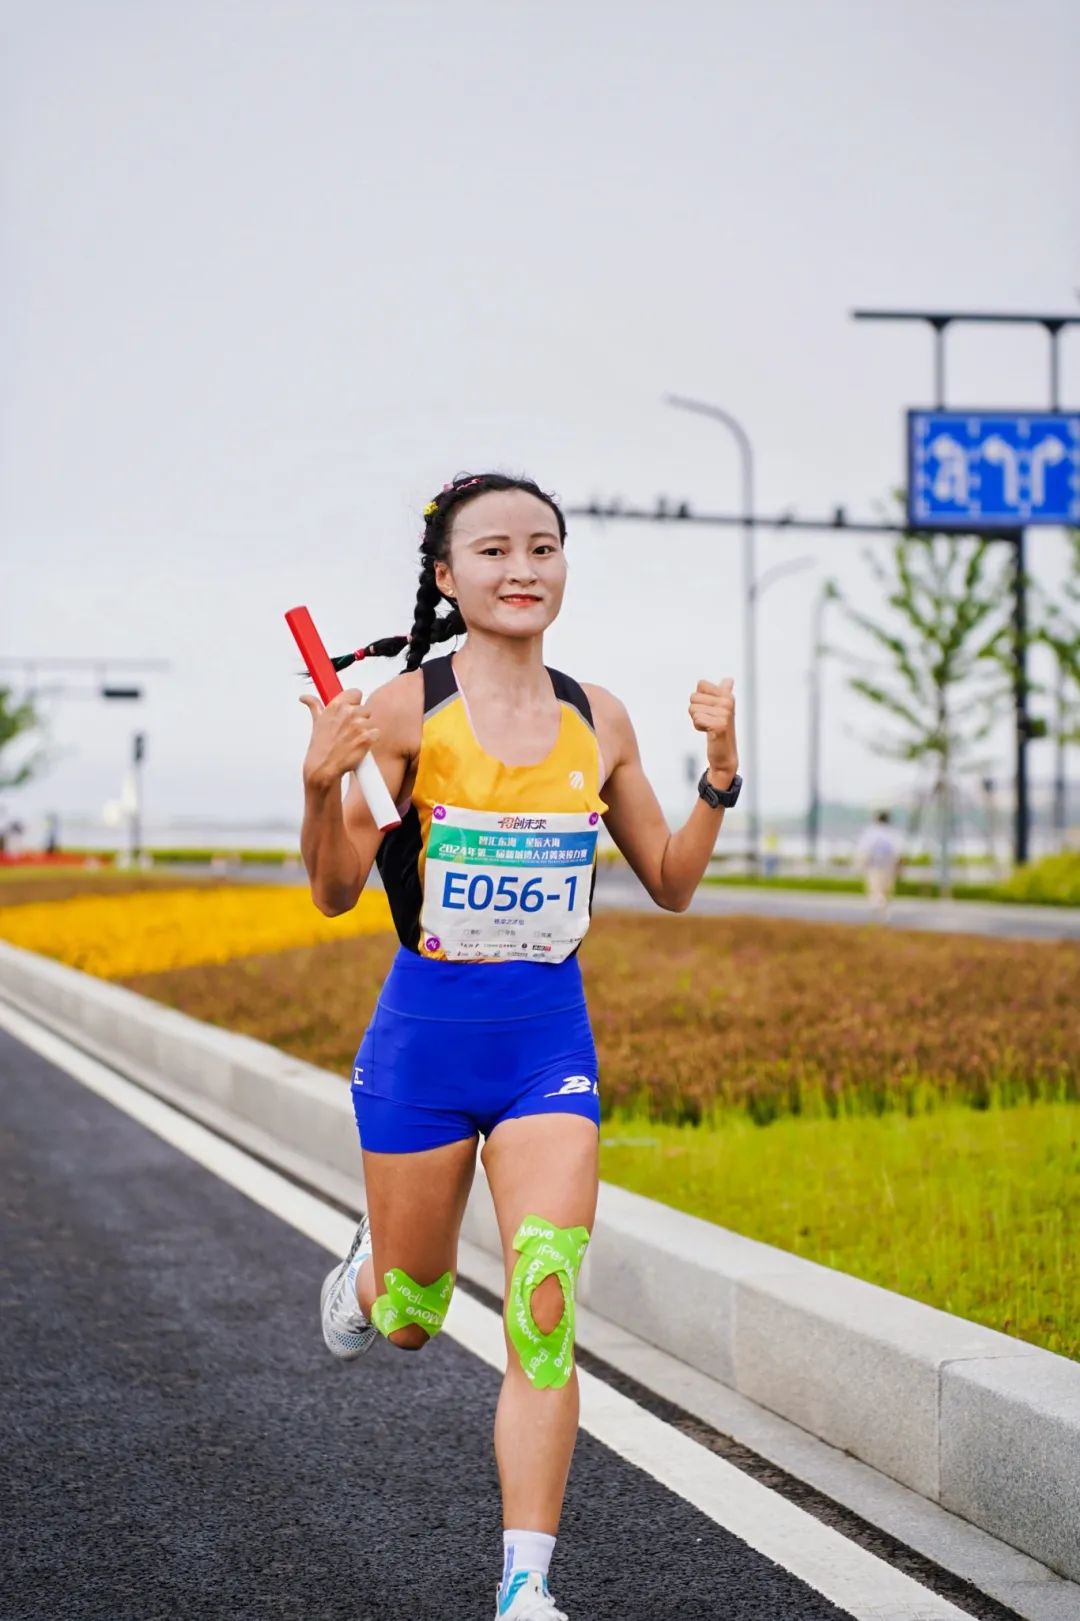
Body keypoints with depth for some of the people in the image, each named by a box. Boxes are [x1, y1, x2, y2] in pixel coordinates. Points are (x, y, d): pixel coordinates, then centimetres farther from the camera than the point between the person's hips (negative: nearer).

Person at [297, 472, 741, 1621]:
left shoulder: (597, 720, 3)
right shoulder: (404, 709, -8)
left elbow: (671, 886, 12)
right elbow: (335, 892, -7)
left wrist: (718, 776, -4)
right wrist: (322, 785, -25)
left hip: (552, 1041, 2)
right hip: (425, 1037, -2)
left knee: (544, 1318, -11)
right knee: (412, 1324, 14)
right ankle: (369, 1270, 52)